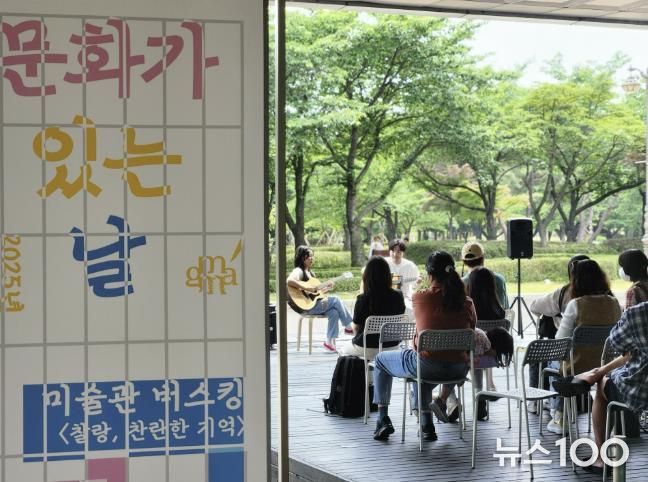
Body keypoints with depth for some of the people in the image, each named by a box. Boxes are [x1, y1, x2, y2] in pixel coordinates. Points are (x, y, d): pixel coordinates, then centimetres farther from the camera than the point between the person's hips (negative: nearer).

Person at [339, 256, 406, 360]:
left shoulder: (363, 299, -20)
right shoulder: (398, 296, -11)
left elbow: (356, 328, -9)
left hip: (368, 350, -4)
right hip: (392, 347, 4)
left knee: (343, 351, 29)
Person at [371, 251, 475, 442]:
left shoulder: (420, 298, -8)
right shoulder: (466, 303, -2)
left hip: (428, 366, -4)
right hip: (459, 368, 4)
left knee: (381, 360, 25)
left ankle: (383, 419, 22)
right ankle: (426, 424, 35)